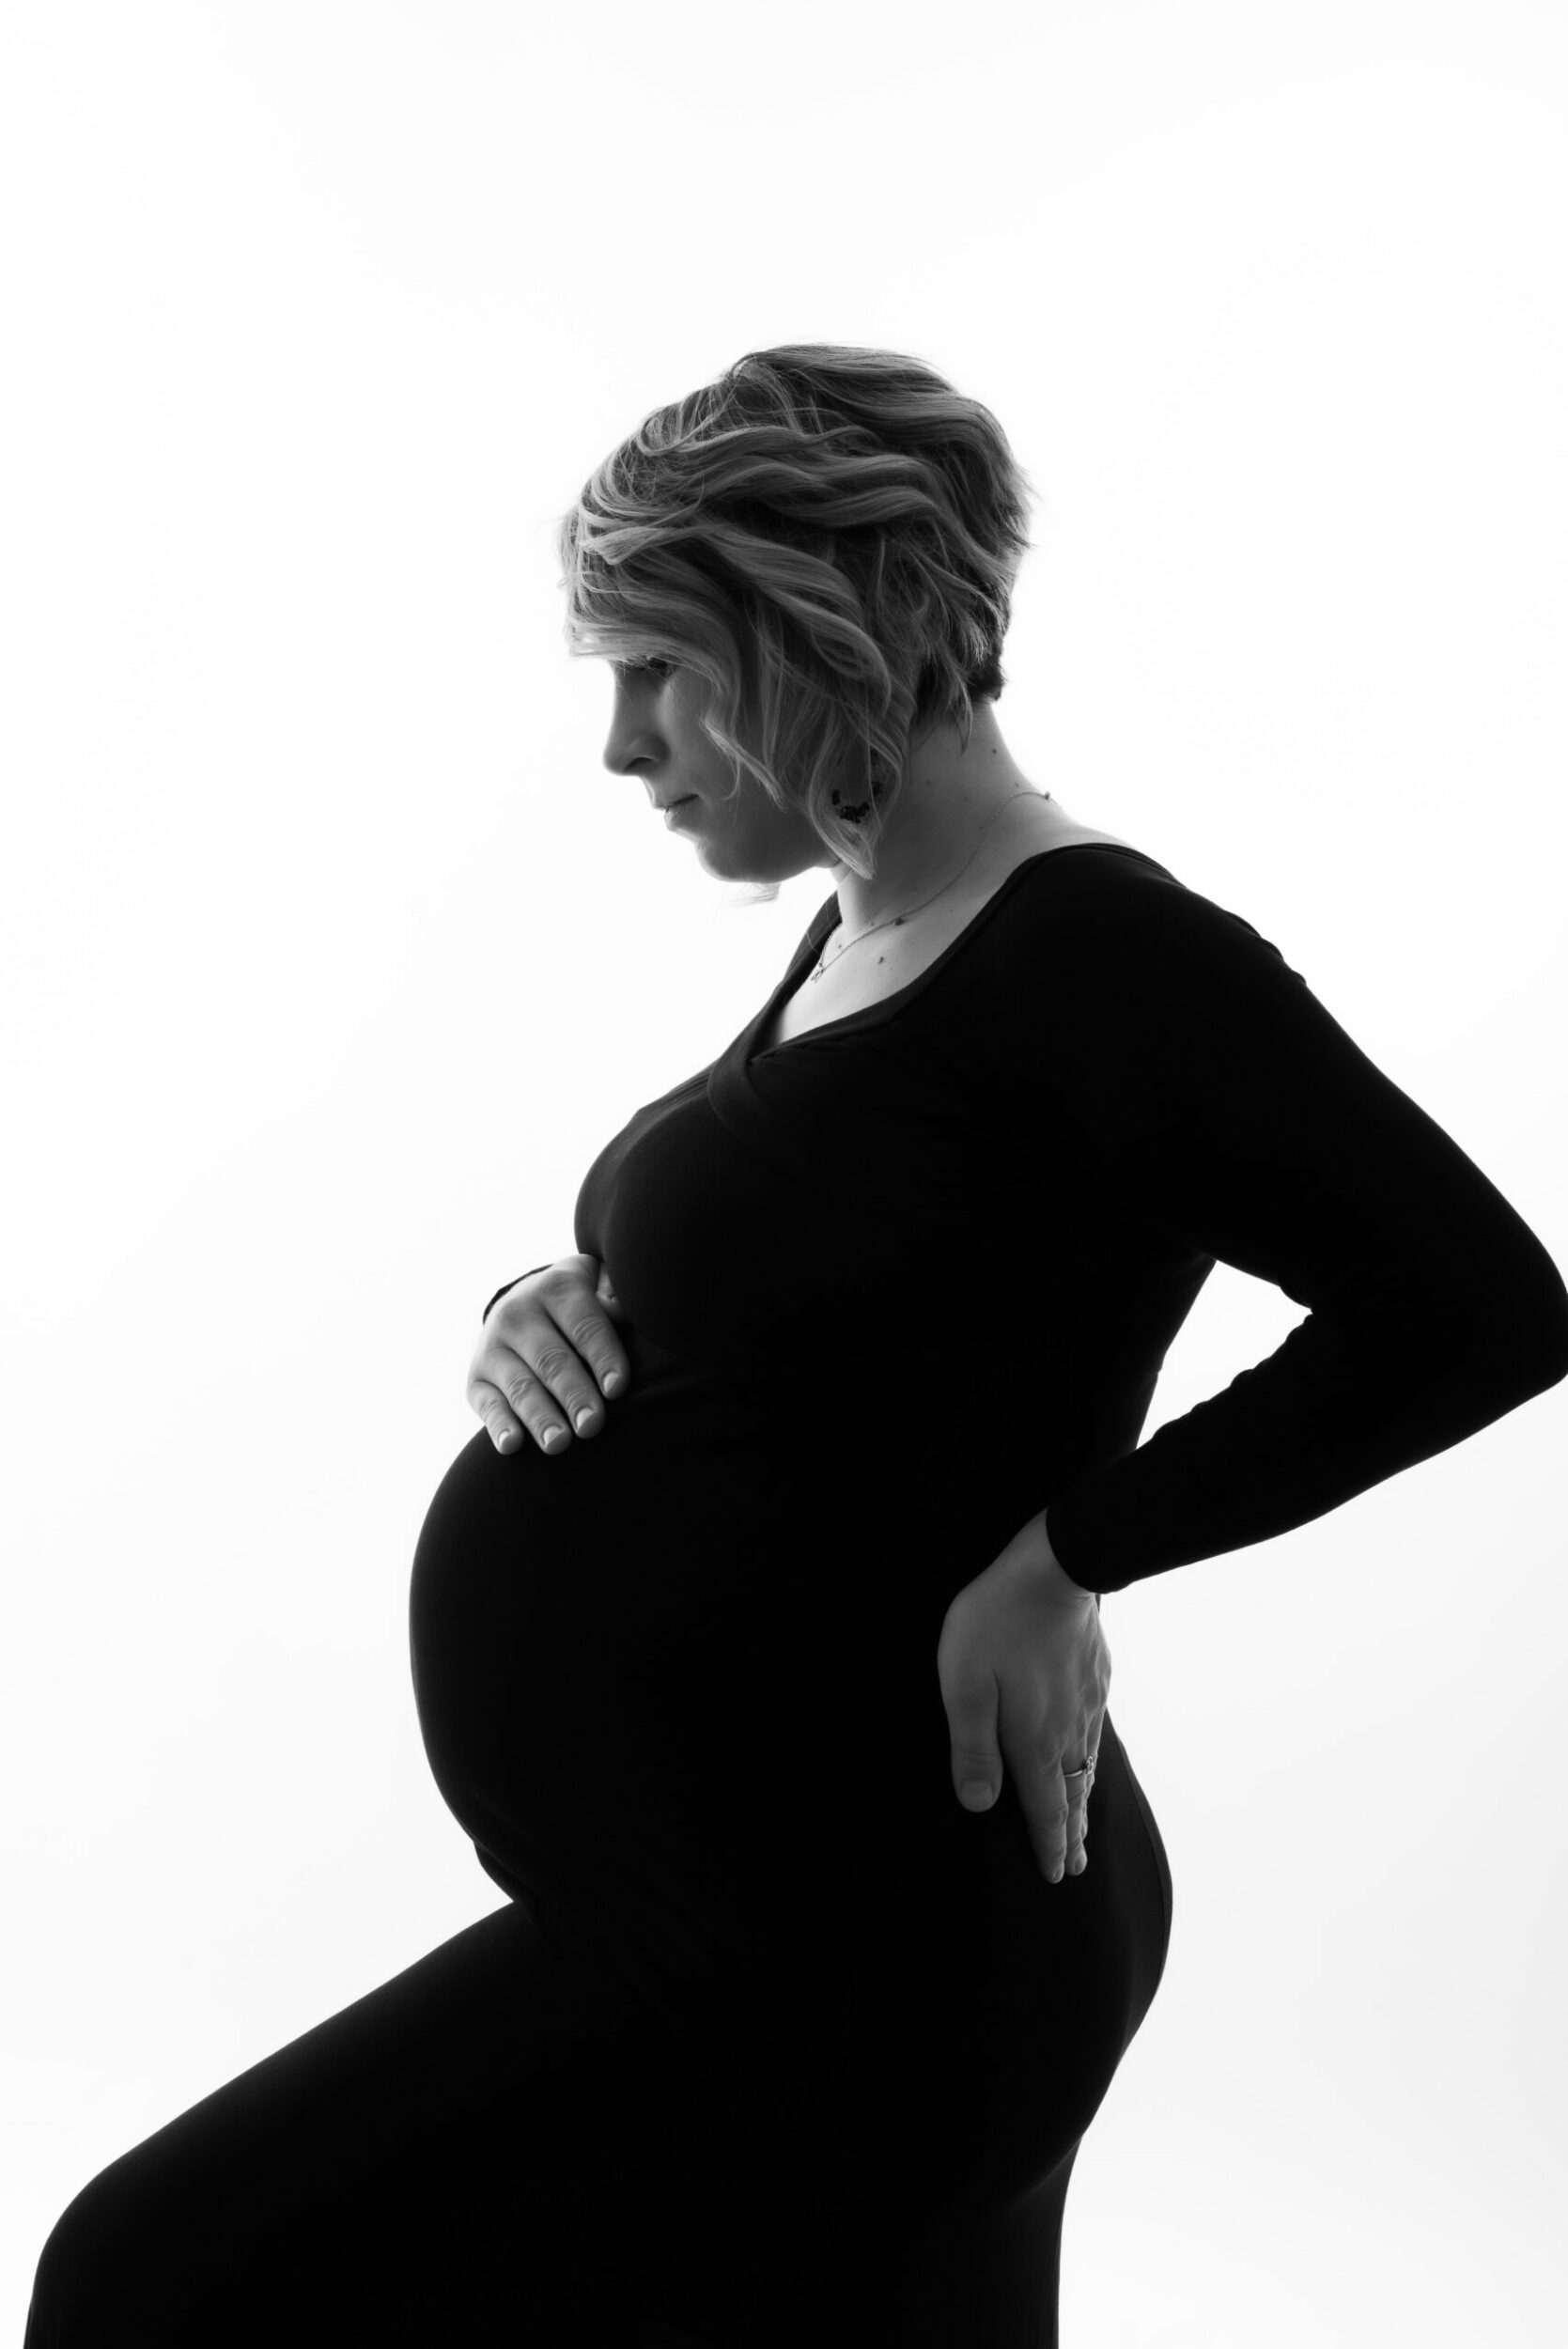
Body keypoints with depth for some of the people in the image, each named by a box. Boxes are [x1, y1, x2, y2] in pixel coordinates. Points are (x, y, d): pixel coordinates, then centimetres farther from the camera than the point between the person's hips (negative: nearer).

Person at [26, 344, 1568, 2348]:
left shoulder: (1100, 954, -18)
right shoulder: (857, 936, 10)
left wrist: (1063, 1551, -20)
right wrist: (550, 1312, 0)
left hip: (846, 1943, -9)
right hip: (749, 1902, 9)